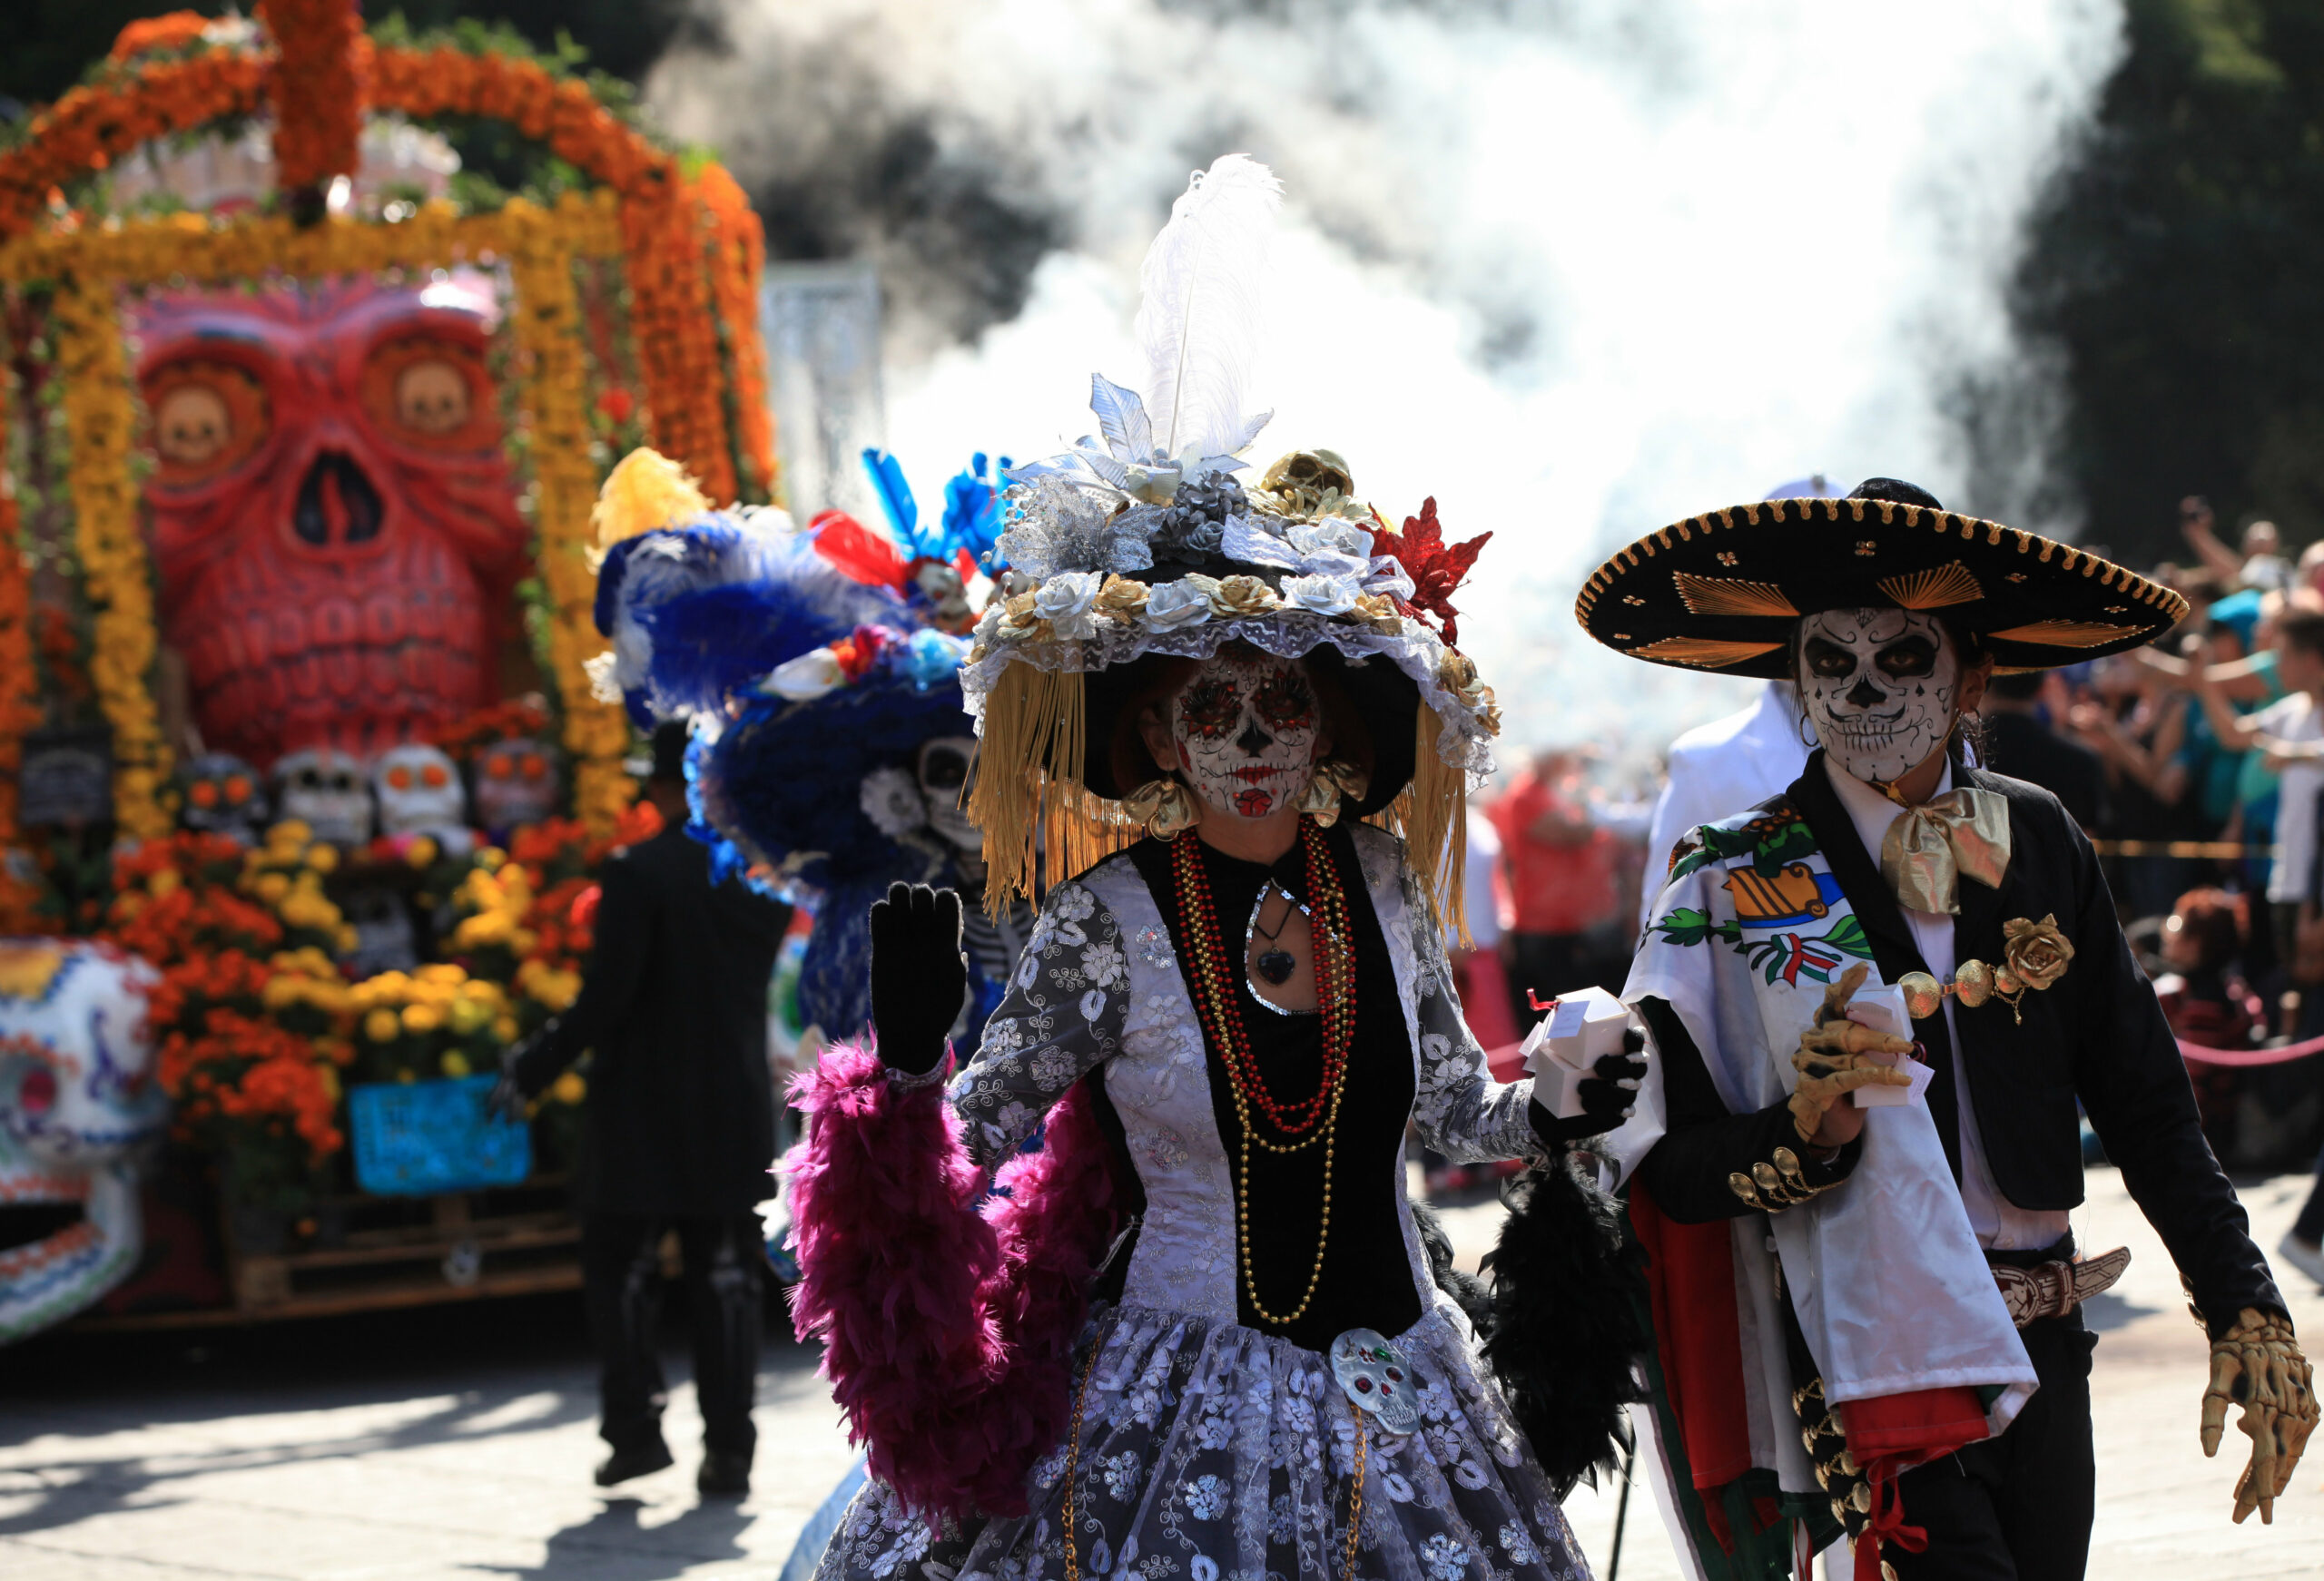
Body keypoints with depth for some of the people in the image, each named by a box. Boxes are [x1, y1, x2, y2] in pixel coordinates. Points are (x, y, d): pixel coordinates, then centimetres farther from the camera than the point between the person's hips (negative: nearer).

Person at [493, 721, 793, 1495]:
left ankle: (635, 1428, 5)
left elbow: (605, 998, -17)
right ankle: (729, 1446, 5)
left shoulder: (639, 873, -15)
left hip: (643, 1111, -4)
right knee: (726, 1277, 8)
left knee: (620, 1271, 10)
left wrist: (529, 1072, -8)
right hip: (735, 1112, 4)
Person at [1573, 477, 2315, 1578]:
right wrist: (1807, 1128, -24)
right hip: (1870, 1355, -4)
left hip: (2039, 1357, 4)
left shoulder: (2037, 845, 6)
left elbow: (2144, 1104, 11)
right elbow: (1670, 1165, -6)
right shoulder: (1732, 886, -3)